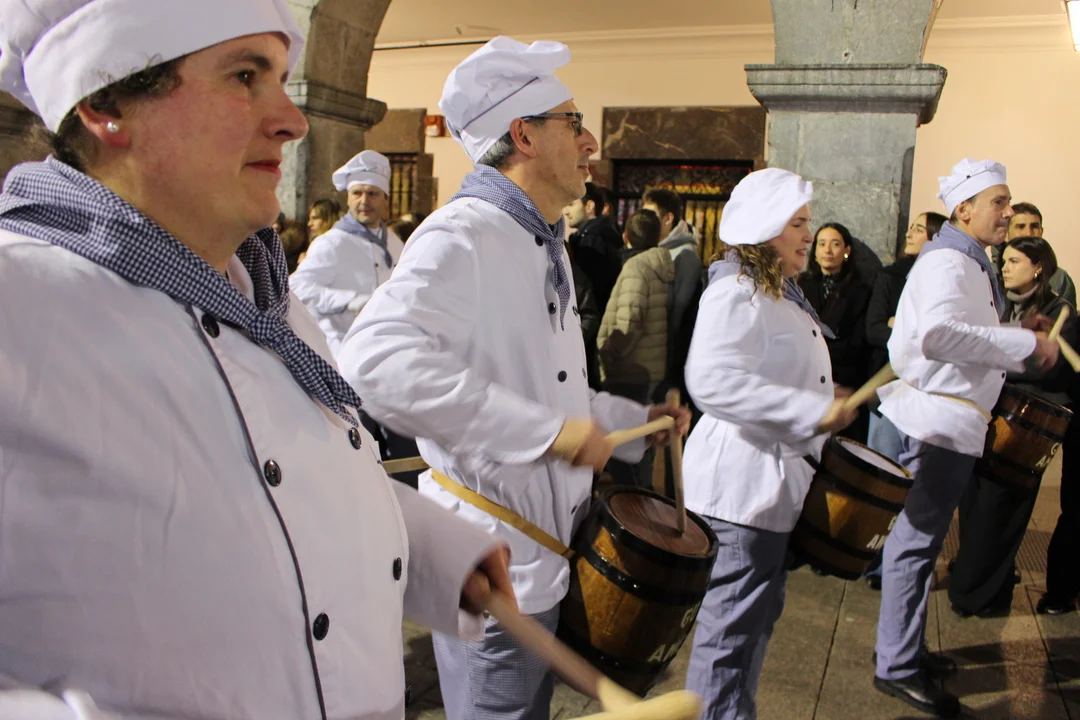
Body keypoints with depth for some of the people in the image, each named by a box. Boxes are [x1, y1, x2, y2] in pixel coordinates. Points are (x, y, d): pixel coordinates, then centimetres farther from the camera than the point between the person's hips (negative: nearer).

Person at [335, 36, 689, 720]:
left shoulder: (547, 247, 15)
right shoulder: (461, 237, -21)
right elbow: (379, 360, -38)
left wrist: (636, 420, 14)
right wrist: (547, 430, -36)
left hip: (550, 547, 10)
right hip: (494, 561, -10)